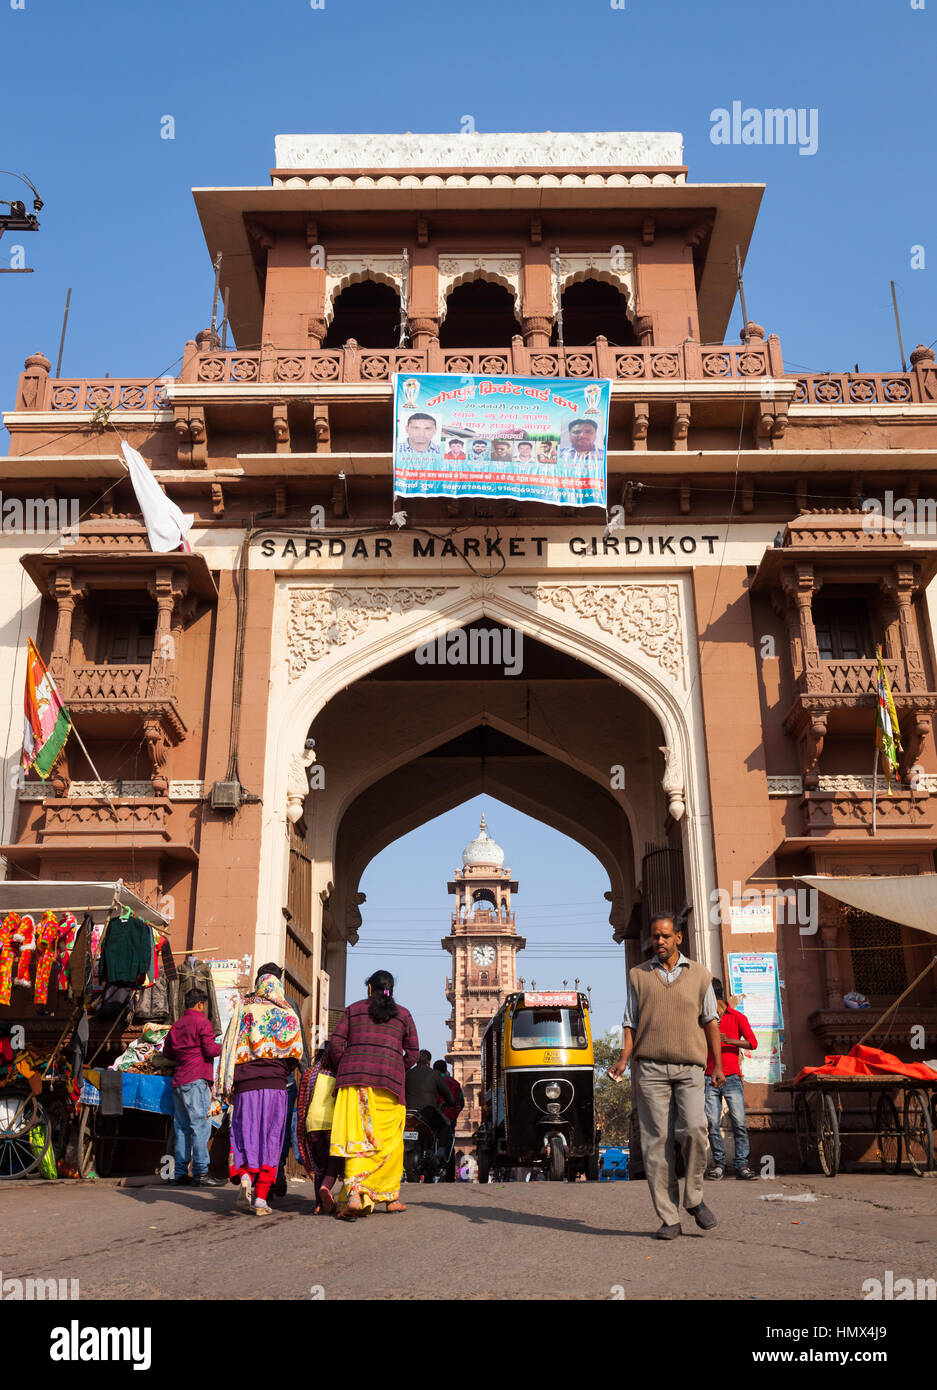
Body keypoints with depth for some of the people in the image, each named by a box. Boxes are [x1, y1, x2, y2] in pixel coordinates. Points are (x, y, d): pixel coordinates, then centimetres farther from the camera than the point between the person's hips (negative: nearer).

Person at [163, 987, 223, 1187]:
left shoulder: (177, 1024, 18)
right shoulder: (202, 1022, -5)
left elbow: (167, 1052, 23)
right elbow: (210, 1049, -11)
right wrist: (224, 1047, 7)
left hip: (178, 1081, 8)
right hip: (196, 1080, -8)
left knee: (181, 1127, 9)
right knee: (200, 1125, -8)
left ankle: (180, 1173, 9)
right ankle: (201, 1172, -12)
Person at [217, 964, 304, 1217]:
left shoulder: (243, 1011, 6)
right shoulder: (289, 1016, 7)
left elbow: (231, 1048, 2)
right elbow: (295, 1054, 6)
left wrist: (228, 1086, 4)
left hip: (246, 1084, 0)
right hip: (276, 1085, 0)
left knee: (243, 1133, 7)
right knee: (270, 1139, 4)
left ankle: (244, 1176, -18)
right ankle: (261, 1197, 0)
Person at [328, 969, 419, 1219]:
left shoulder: (354, 1009, 14)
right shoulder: (403, 1014, 15)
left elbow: (335, 1043, 7)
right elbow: (413, 1053, 11)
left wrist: (342, 1070, 20)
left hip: (354, 1077, 0)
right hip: (389, 1080, 0)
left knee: (357, 1137, -5)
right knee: (390, 1140, 9)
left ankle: (355, 1192, -22)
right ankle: (391, 1196, 10)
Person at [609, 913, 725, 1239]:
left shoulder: (699, 974, 10)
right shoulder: (638, 975, 10)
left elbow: (710, 1021, 12)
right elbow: (631, 1023, 9)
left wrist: (717, 1065, 6)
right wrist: (623, 1059, -5)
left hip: (689, 1068, 0)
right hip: (650, 1067, 0)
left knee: (694, 1128, -17)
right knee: (656, 1140, -3)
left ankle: (694, 1198, 6)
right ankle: (668, 1219, 3)